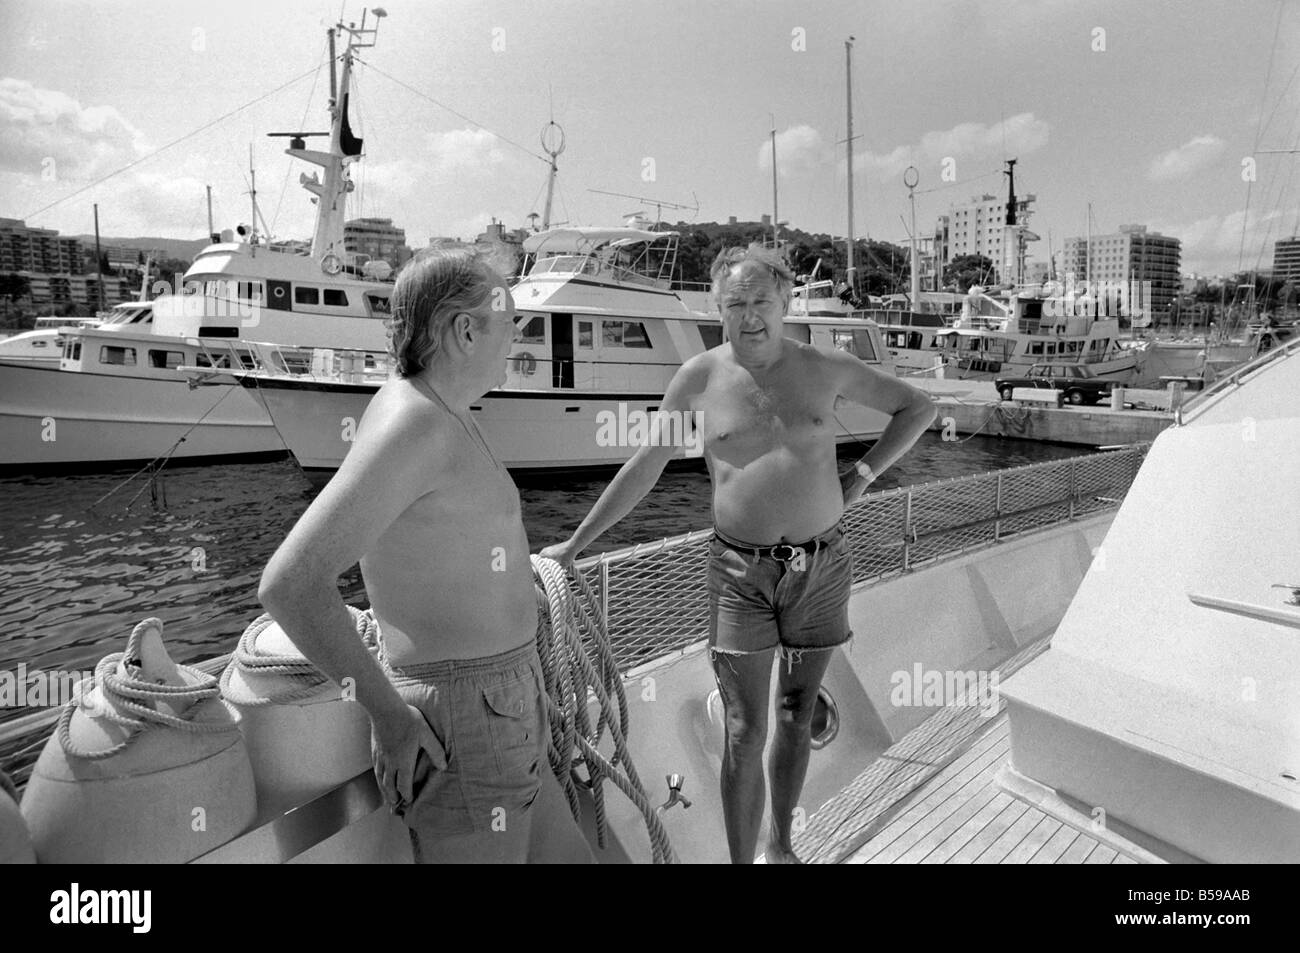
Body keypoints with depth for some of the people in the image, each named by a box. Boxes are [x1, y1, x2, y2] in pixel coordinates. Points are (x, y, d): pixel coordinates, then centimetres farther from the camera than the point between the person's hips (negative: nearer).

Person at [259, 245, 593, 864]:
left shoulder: (428, 412, 10)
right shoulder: (415, 423, -21)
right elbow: (289, 583, -27)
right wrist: (389, 714, -20)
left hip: (499, 708, 10)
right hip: (462, 727, -10)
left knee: (563, 852, 22)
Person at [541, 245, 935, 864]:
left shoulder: (826, 369, 0)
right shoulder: (701, 377, -3)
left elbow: (918, 407, 13)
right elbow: (642, 468, 3)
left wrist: (862, 475, 2)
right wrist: (575, 544, 4)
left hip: (820, 565, 2)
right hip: (740, 569, -2)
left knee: (797, 716, 16)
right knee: (744, 734, -2)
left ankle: (781, 845, 37)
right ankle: (742, 859, 17)